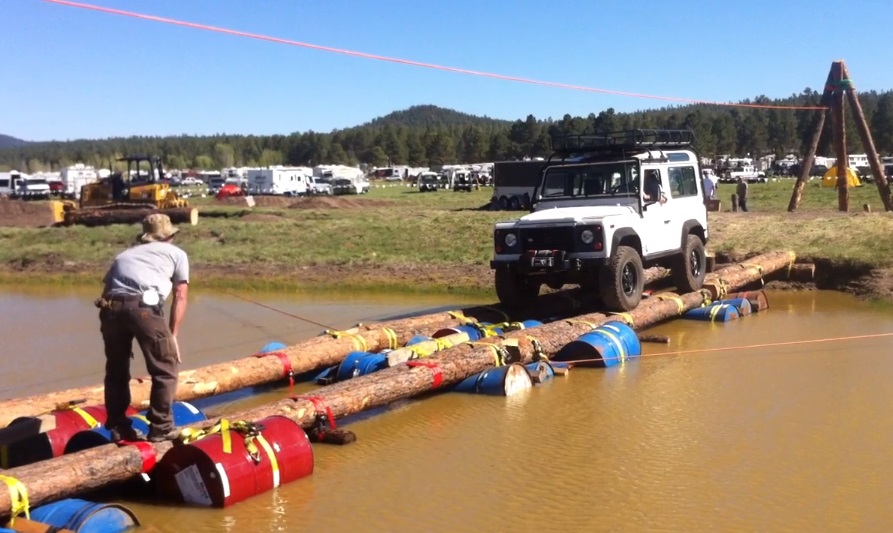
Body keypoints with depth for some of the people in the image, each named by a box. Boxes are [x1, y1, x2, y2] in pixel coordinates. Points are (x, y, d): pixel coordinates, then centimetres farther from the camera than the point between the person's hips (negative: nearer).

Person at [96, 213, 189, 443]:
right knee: (165, 369, 12)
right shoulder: (177, 253, 26)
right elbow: (180, 296, 16)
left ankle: (117, 428, 29)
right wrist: (172, 335, 15)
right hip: (143, 307, -4)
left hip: (111, 307, 4)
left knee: (116, 371, 22)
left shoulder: (124, 254, 35)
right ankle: (160, 429, 14)